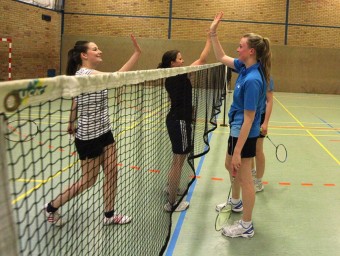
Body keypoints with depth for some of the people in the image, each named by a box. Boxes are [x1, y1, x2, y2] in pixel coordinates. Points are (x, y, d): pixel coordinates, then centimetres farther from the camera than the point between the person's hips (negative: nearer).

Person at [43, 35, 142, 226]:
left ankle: (109, 215, 24)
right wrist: (137, 53, -38)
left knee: (112, 173, 10)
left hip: (104, 132, 9)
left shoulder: (87, 74, 7)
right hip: (89, 137, -9)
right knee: (88, 181, 5)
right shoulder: (84, 74, -23)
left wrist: (72, 124, 26)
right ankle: (52, 207, 24)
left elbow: (75, 102, 16)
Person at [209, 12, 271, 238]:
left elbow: (248, 120, -27)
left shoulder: (252, 80, -28)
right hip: (237, 129, 10)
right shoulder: (245, 67, -1)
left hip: (244, 134, -10)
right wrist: (213, 33, 6)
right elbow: (222, 57, 17)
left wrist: (238, 152, -25)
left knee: (244, 178, 3)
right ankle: (236, 202, 52)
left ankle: (246, 226, 18)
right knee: (230, 166, 28)